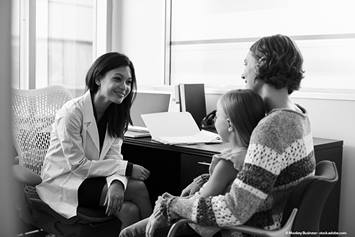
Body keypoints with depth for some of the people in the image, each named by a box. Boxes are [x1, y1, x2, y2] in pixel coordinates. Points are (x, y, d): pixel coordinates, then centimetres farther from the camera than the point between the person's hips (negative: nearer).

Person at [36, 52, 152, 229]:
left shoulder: (116, 114, 1)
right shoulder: (72, 112, -21)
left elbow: (114, 156, -6)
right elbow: (78, 165, -20)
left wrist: (117, 182, -29)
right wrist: (127, 168, -21)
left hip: (91, 176, 6)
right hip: (62, 180, -6)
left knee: (130, 210, -24)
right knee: (138, 188, -22)